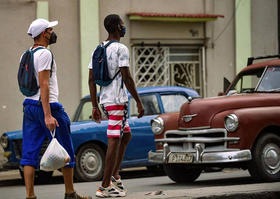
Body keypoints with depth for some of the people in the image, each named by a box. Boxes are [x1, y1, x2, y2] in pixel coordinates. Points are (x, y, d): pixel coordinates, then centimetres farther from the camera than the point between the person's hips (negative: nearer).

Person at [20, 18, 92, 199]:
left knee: (30, 153, 2)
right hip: (47, 105, -9)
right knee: (66, 151, 4)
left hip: (28, 105, 9)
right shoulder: (44, 53, -12)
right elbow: (44, 84, -20)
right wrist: (48, 115, -24)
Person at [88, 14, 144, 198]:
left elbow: (91, 79, 12)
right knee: (114, 141, -7)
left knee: (126, 135, 21)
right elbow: (127, 78, -16)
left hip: (104, 100, 9)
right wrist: (139, 102, -10)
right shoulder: (121, 49, -10)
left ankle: (114, 176, 17)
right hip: (118, 100, -9)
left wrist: (95, 107, 15)